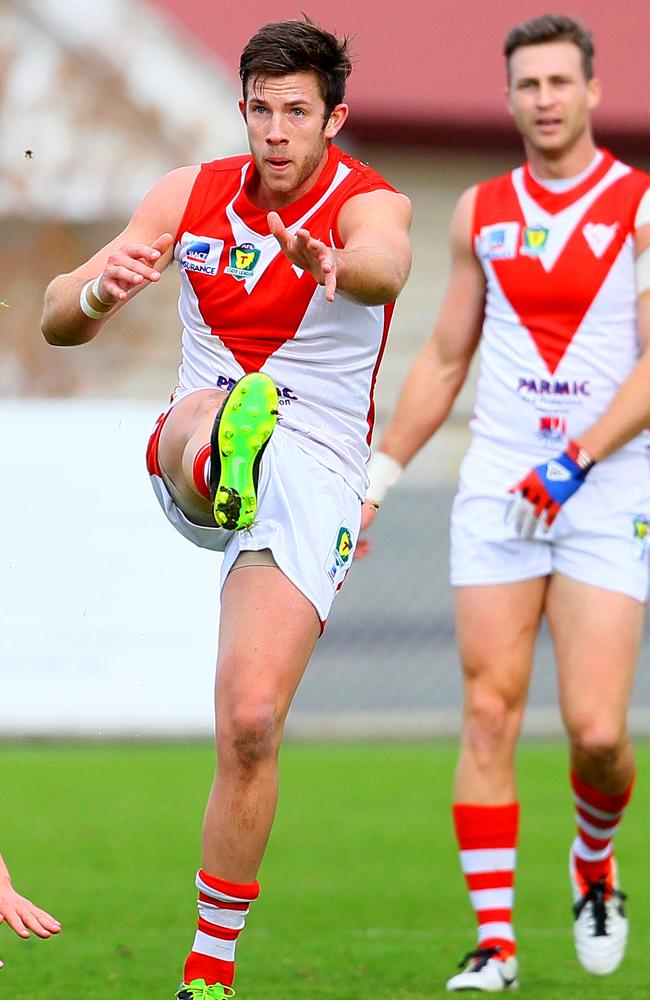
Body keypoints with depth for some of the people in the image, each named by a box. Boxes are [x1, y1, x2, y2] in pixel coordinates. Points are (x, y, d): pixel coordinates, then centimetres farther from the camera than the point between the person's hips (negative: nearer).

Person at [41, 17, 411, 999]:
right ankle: (225, 463, -72)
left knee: (252, 723, -14)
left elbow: (384, 266, -35)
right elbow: (57, 320, -5)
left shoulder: (370, 205, -8)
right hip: (185, 456, 3)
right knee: (208, 414, -35)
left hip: (315, 477, -3)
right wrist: (98, 292, -31)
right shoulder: (192, 193, 2)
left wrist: (333, 265, -61)